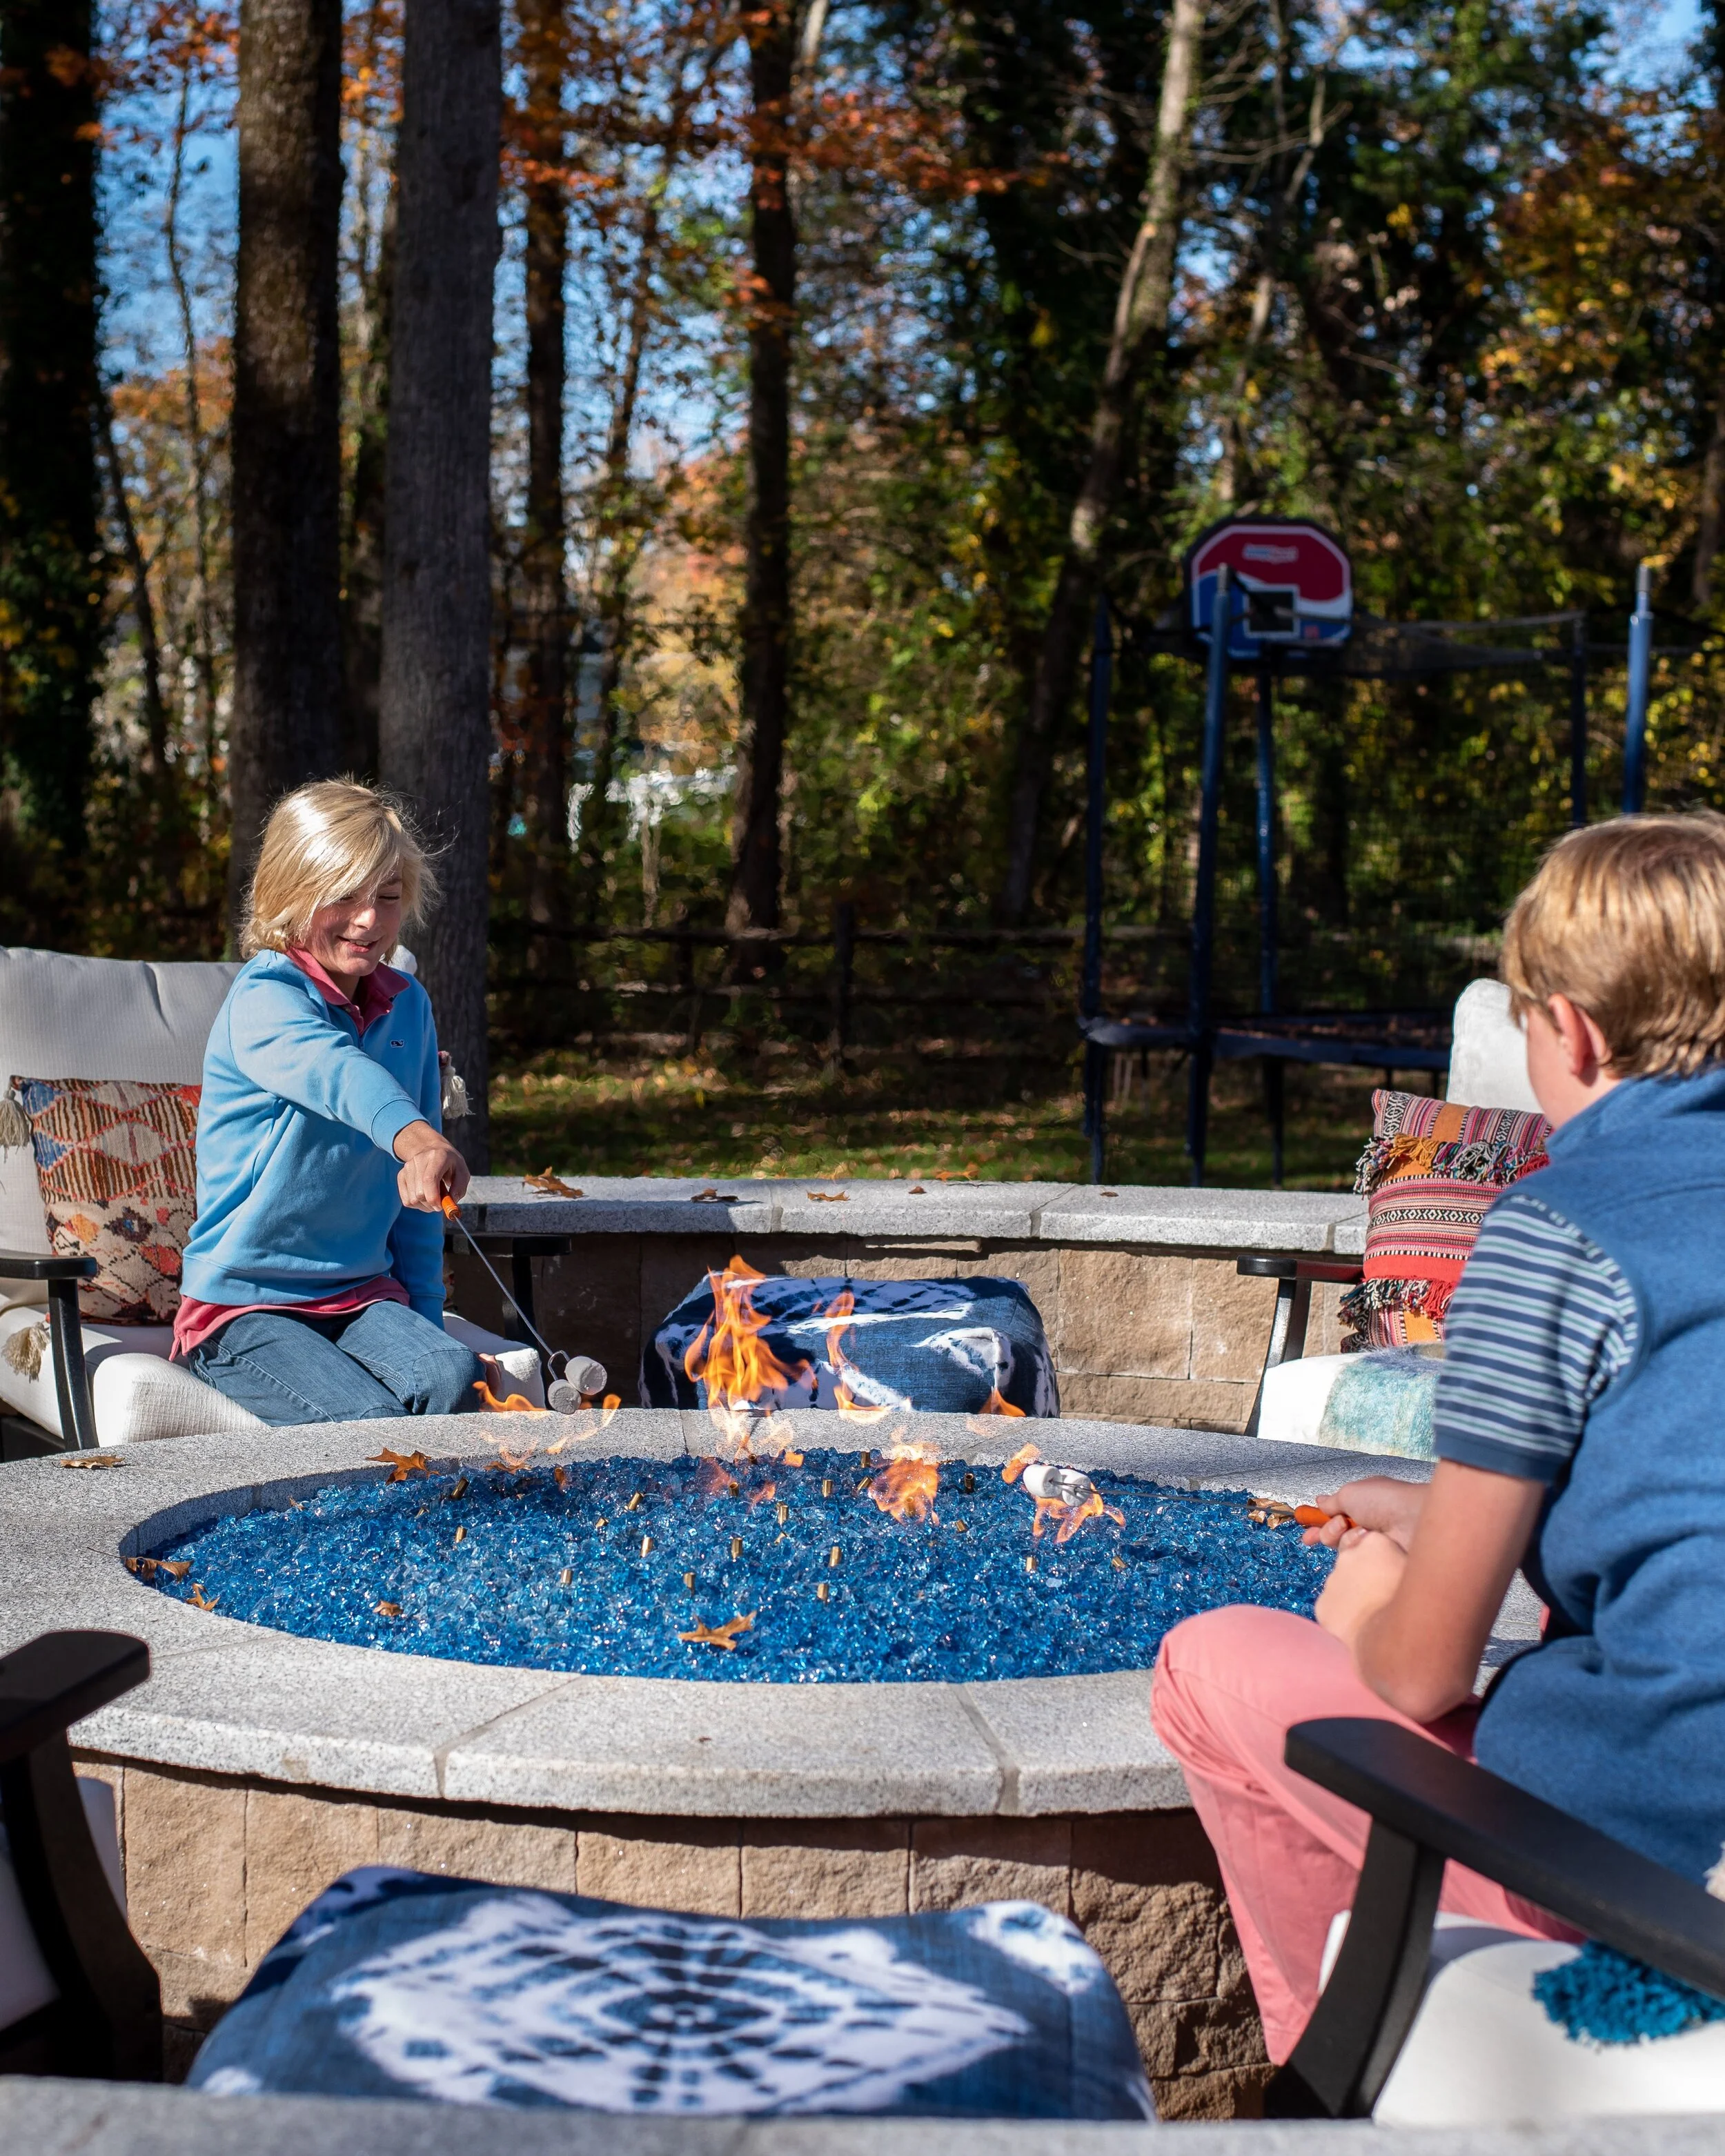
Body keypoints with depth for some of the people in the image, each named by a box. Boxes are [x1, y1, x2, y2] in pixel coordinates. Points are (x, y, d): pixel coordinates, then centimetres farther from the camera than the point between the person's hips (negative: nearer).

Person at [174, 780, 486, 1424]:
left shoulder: (407, 1006, 8)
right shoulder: (265, 999, -13)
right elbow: (334, 1070, -38)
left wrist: (424, 1316, 8)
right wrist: (416, 1138, -59)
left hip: (365, 1296, 5)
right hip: (243, 1304, -5)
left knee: (454, 1380, -26)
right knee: (371, 1420, -30)